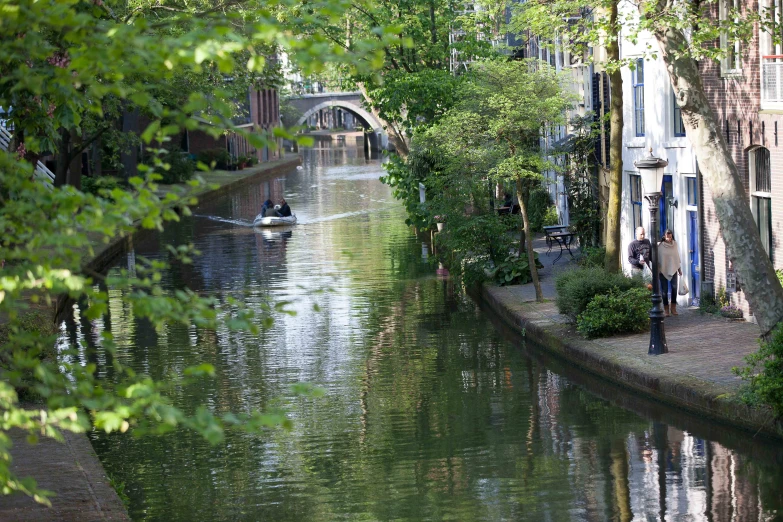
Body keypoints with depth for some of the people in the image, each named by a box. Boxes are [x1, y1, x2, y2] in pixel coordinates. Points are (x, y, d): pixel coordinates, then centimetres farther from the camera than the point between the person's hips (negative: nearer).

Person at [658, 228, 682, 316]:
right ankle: (666, 309, 7)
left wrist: (679, 269, 15)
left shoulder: (674, 244, 6)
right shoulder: (660, 246, -5)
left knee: (674, 287, -8)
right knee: (664, 290, 0)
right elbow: (657, 259, -4)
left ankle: (673, 308, 0)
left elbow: (677, 257, 13)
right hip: (663, 270, -3)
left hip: (673, 270, 3)